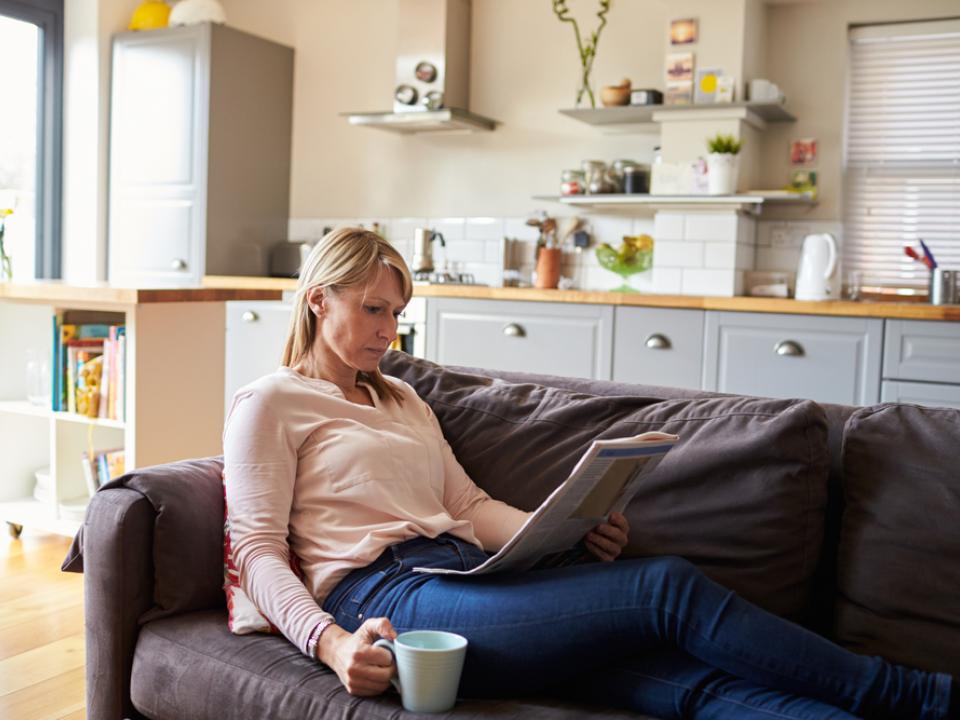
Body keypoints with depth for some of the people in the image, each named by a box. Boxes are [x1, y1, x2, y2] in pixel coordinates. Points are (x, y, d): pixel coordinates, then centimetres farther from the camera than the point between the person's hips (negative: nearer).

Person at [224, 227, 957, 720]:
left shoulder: (402, 400, 27)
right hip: (385, 598, -6)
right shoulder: (268, 404, 7)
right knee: (668, 586, -22)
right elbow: (258, 549, -2)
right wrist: (332, 644, -20)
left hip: (463, 578, 7)